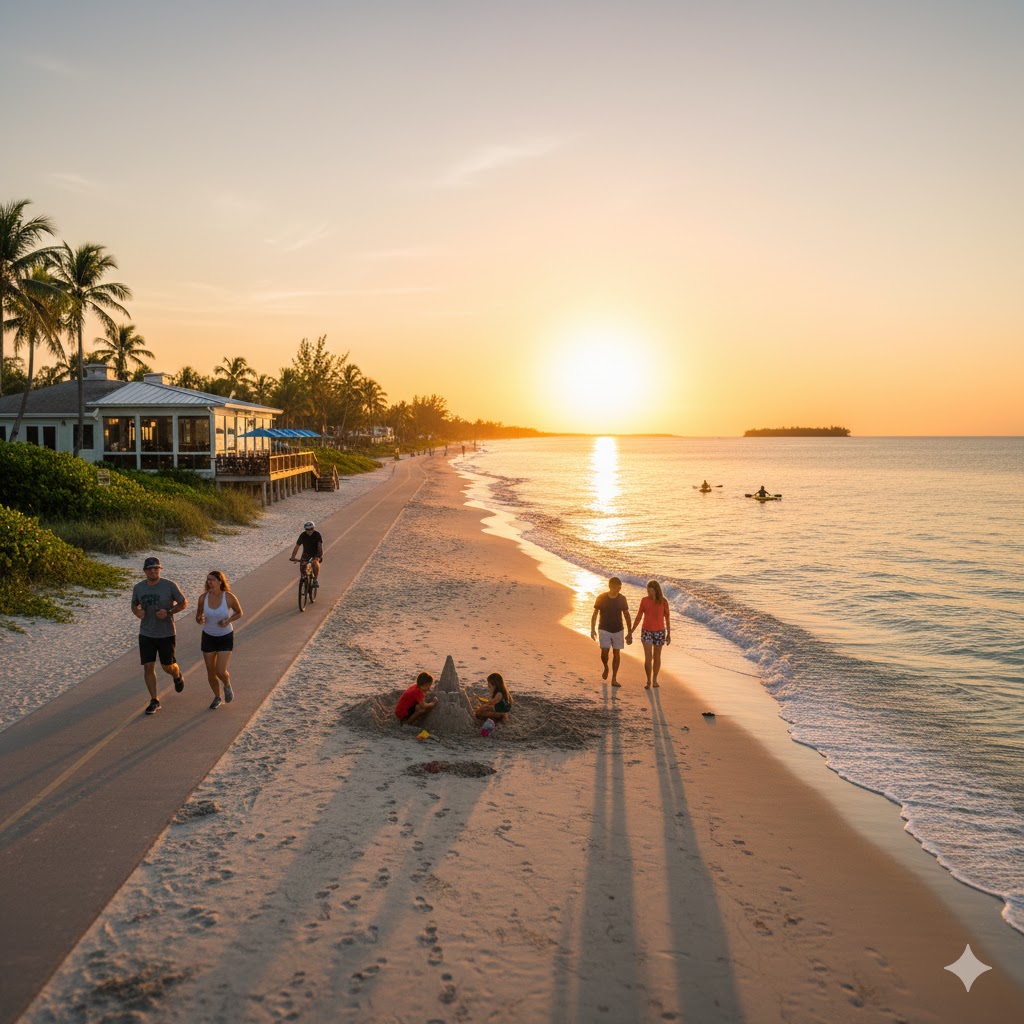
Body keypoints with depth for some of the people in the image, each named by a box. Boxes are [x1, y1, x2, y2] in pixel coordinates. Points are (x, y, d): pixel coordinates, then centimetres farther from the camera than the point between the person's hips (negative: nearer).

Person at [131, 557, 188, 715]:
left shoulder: (170, 586, -11)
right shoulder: (138, 588, -1)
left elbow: (184, 603, -3)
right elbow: (134, 604, 16)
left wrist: (168, 612, -19)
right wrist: (137, 612, -8)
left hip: (166, 634, -2)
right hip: (146, 635, 2)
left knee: (167, 666, 8)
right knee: (148, 667, -3)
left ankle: (177, 676, 44)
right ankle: (154, 701, 6)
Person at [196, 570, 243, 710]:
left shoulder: (229, 597, -18)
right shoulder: (203, 597, -11)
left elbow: (239, 613, -2)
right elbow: (198, 616, 1)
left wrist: (228, 621, -20)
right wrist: (200, 619, -23)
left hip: (225, 637, -3)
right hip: (208, 637, 3)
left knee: (220, 672, -11)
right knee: (211, 672, 8)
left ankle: (227, 686, 26)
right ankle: (217, 698, 34)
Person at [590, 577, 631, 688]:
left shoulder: (622, 599, -2)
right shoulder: (601, 598, -8)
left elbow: (626, 616, 6)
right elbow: (595, 614, 0)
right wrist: (592, 629, -8)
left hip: (618, 630, 2)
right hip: (604, 630, -2)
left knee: (616, 653, 1)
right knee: (604, 652, -12)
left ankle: (614, 679, 8)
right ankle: (606, 668, 20)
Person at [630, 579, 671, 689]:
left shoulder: (663, 602, -7)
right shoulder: (644, 600, -5)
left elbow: (667, 618, 0)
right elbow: (639, 617, 2)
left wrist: (669, 634, 0)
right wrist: (631, 631, 3)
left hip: (659, 632, 0)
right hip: (646, 631, 0)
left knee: (657, 657, 11)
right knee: (648, 657, -11)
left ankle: (654, 680, 27)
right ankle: (648, 681, 3)